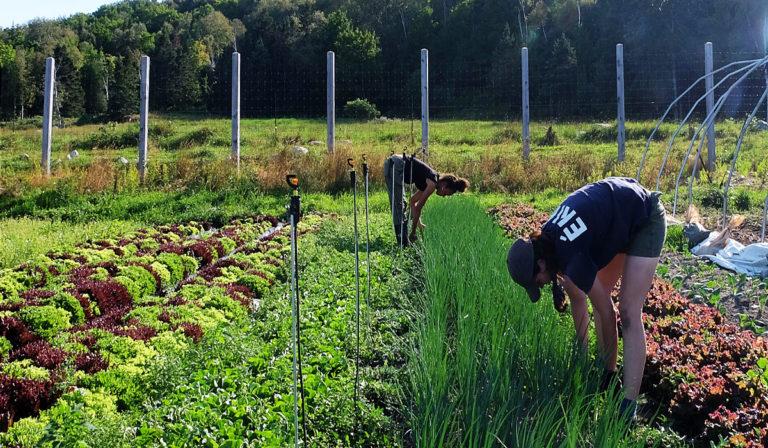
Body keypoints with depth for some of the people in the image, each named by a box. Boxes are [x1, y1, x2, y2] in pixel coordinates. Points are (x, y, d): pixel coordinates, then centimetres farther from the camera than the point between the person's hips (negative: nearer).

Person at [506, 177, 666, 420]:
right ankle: (607, 374, 22)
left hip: (646, 219, -8)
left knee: (629, 314, -12)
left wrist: (608, 359, -5)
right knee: (600, 296, 11)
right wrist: (582, 352, 8)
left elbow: (607, 314, -18)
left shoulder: (571, 257, -30)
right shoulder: (547, 241, -7)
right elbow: (577, 301, 3)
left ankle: (629, 407, -9)